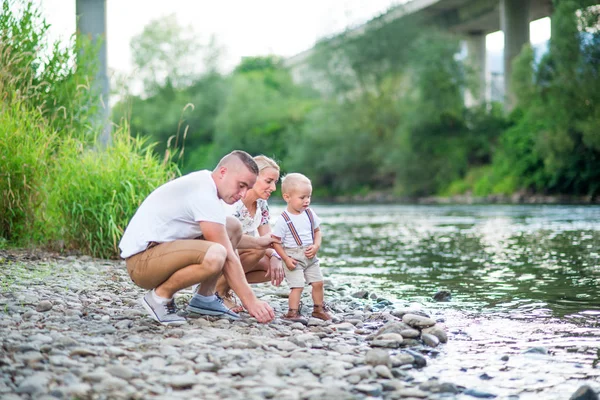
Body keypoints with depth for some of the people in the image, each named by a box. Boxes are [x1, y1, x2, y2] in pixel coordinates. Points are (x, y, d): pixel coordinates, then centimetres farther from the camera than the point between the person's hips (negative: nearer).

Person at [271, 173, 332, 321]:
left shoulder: (310, 214, 2)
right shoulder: (283, 220, -14)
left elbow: (317, 231, 12)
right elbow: (276, 241, -11)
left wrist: (316, 246, -6)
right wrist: (286, 259, -15)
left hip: (310, 257, 6)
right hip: (294, 258, -6)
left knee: (318, 283, 8)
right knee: (297, 286, -14)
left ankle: (318, 308, 25)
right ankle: (293, 312, -4)